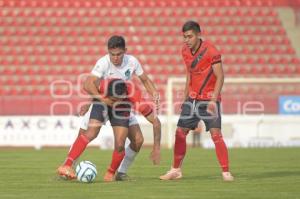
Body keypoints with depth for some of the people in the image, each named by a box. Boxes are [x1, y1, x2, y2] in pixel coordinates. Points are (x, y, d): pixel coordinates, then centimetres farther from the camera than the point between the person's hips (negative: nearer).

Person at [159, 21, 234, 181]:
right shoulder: (185, 51, 5)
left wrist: (213, 100, -24)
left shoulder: (210, 51, -15)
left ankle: (226, 172, -11)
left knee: (216, 134, -16)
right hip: (193, 98, 6)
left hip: (209, 99, -6)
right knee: (180, 132, 5)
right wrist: (186, 98, 17)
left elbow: (220, 77, -16)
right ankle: (176, 170, 17)